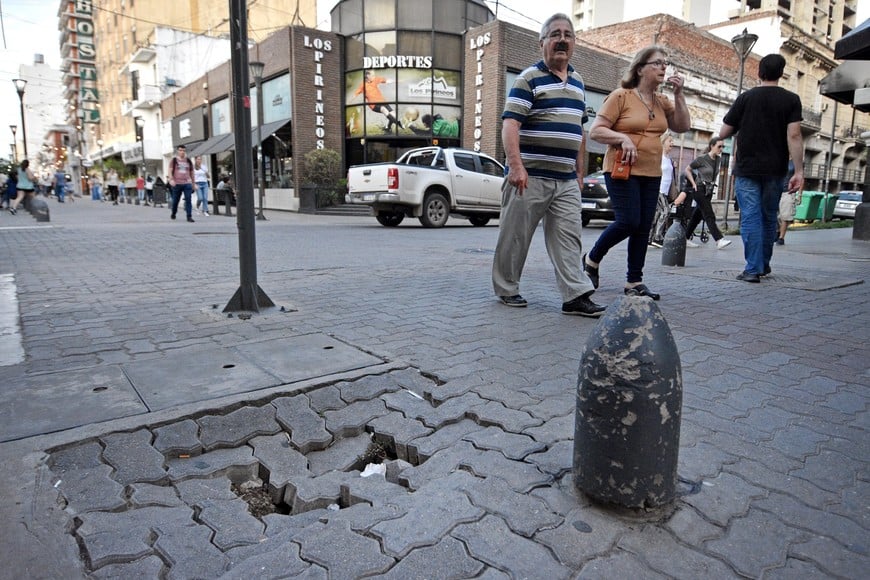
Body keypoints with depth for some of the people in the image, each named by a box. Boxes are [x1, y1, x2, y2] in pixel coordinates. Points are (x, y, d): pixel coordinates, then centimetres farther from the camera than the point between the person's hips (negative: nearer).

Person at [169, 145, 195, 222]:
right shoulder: (174, 160, 6)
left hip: (187, 183, 1)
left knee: (188, 200, -10)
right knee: (175, 200, 9)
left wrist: (193, 184, 19)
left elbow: (191, 173, 19)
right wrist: (171, 179, -17)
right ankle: (173, 214, 32)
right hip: (177, 184, -1)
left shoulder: (188, 161, 12)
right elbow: (170, 171, 0)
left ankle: (189, 216, -11)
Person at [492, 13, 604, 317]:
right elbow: (510, 124, -13)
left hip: (566, 179, 6)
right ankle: (506, 289, 15)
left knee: (567, 237, 2)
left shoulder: (578, 82, 19)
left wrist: (580, 169, 19)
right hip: (531, 176, -6)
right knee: (515, 236, 2)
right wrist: (516, 166, -24)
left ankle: (575, 295, 3)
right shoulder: (528, 78, -3)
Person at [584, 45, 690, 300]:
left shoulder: (662, 102, 13)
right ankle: (592, 259, 9)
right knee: (628, 222, -14)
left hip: (651, 173, 6)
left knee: (643, 228, 3)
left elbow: (683, 126, 8)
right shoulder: (621, 96, -4)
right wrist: (622, 138, -22)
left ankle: (634, 281, 10)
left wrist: (678, 95, 1)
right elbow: (595, 130, -8)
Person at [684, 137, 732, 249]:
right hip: (699, 190, -7)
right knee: (709, 215, -13)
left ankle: (686, 238, 17)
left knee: (697, 215, 9)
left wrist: (713, 183, 14)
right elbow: (687, 170, -3)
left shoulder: (718, 159, 7)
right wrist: (694, 184, -8)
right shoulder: (701, 159, -11)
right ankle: (719, 240, -18)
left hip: (709, 191, 7)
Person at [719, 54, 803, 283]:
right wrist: (799, 171, -9)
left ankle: (753, 269, -9)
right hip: (775, 170, 1)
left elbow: (723, 134, 3)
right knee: (769, 217, 14)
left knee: (750, 217, -3)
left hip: (746, 169, -1)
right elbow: (794, 136, -8)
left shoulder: (745, 98, 2)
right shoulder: (791, 100, 1)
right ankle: (764, 264, 26)